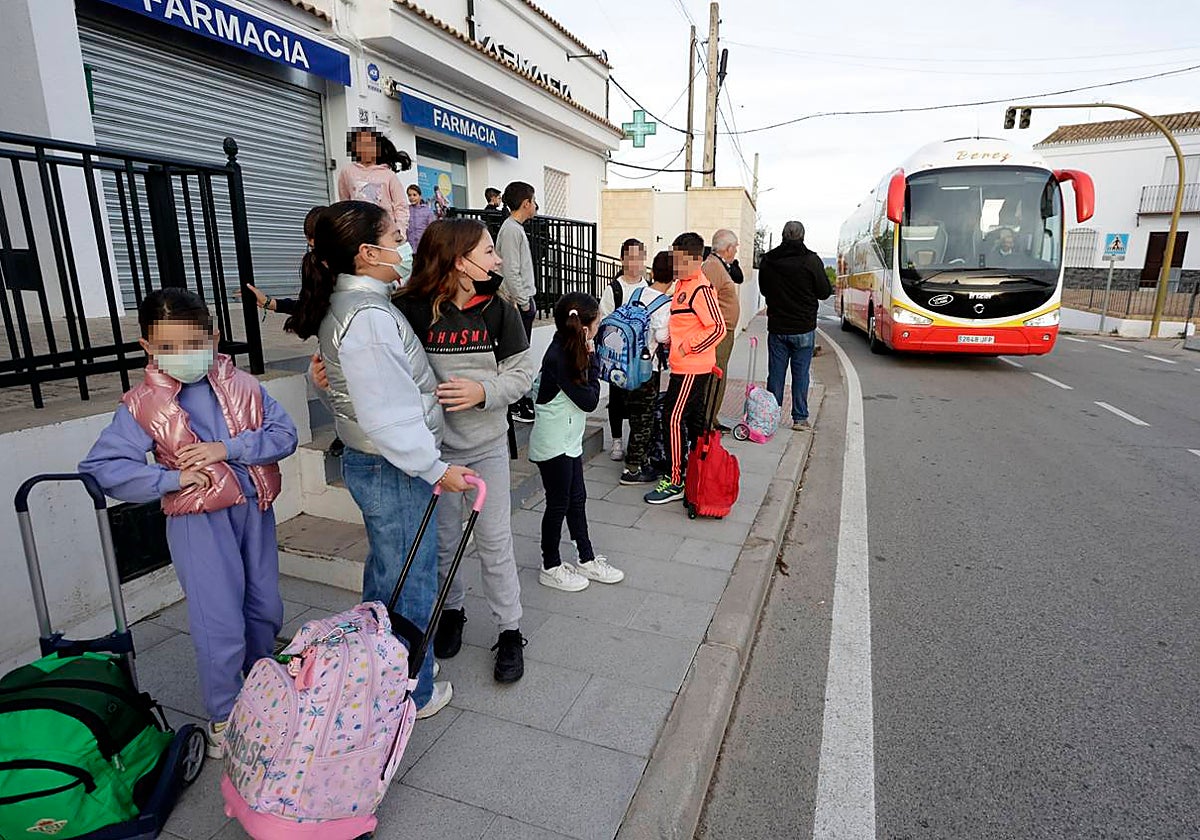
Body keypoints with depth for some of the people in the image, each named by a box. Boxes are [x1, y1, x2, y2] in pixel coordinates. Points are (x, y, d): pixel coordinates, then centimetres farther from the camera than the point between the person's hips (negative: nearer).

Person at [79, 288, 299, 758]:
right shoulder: (142, 405, -7)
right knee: (220, 626, -1)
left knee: (265, 609, 18)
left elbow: (284, 434, -7)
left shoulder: (240, 385, -1)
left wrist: (229, 448, -20)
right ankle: (224, 718, 24)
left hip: (254, 510, 4)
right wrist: (172, 478, -17)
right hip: (198, 520, -3)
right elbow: (100, 467, -9)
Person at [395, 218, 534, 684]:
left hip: (488, 444, 1)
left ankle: (510, 630, 22)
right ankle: (451, 611, 40)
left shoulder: (499, 310, -6)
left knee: (494, 540, 6)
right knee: (443, 539, 15)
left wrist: (483, 391, -21)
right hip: (434, 446, 0)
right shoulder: (410, 310, -12)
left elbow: (522, 372, -4)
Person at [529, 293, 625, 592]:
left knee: (577, 499, 16)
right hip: (553, 444, -9)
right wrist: (592, 359, -14)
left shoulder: (570, 351, 3)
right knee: (558, 504, 5)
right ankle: (551, 568, 22)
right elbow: (589, 401, -21)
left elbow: (587, 396, 3)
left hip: (569, 441, 9)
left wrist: (588, 358, -9)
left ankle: (587, 560, 30)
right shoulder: (558, 357, -24)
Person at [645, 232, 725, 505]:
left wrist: (687, 347, -17)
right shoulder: (682, 284, 12)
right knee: (694, 418, 17)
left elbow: (718, 327, -21)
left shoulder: (701, 289, -16)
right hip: (684, 366, 10)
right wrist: (672, 339, 14)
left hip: (692, 368, -10)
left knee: (674, 419, -8)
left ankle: (676, 482, 0)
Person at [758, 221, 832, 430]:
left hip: (776, 328, 2)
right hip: (803, 328, -2)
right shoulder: (811, 260, -10)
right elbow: (824, 292, -2)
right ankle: (799, 418, 9)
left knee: (775, 373, 8)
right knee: (800, 373, 5)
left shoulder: (768, 260, 1)